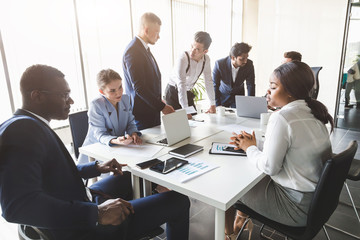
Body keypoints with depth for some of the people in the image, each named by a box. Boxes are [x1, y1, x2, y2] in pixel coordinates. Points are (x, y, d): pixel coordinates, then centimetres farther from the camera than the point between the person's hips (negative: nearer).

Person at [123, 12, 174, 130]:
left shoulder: (145, 48, 12)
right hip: (142, 113, -9)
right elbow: (139, 88, -23)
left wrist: (159, 101, 16)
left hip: (152, 109, 9)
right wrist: (162, 107, -19)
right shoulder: (132, 52, -19)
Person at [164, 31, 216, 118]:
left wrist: (212, 105, -2)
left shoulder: (206, 59, -8)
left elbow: (208, 81, -1)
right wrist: (185, 110, -33)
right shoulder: (183, 57, -25)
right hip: (174, 92, -5)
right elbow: (181, 84, -30)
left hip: (187, 92, 5)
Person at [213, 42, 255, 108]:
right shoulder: (219, 64, -25)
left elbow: (251, 86, -13)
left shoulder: (249, 64, -21)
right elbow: (215, 85, -18)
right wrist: (218, 106, -21)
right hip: (223, 95, -1)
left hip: (239, 96, 1)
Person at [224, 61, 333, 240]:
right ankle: (244, 216, 42)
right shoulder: (312, 113, 1)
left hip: (298, 207, -8)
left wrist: (250, 148, -6)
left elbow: (269, 167, -22)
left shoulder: (281, 118, -26)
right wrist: (253, 145, 2)